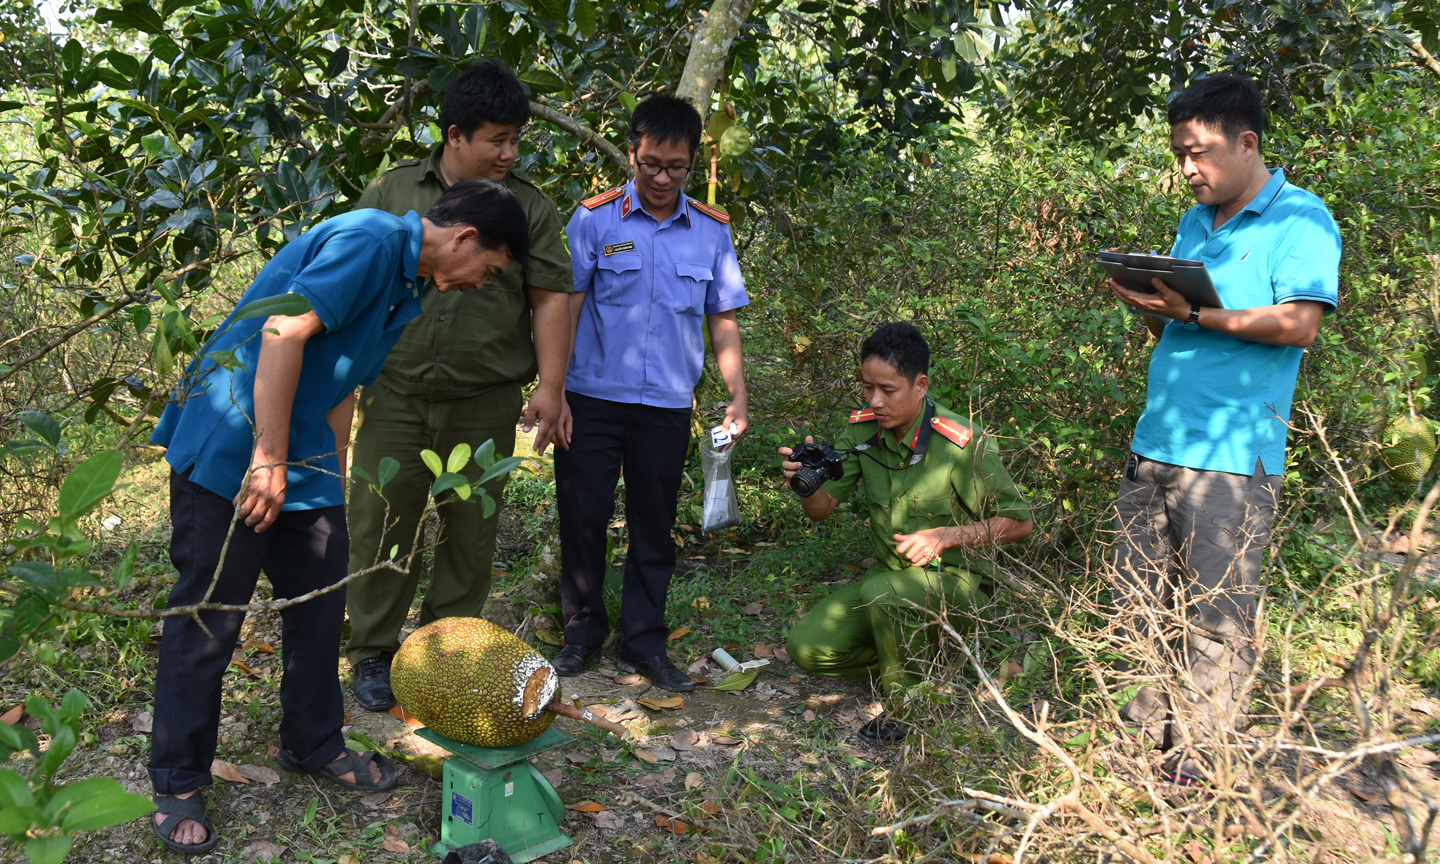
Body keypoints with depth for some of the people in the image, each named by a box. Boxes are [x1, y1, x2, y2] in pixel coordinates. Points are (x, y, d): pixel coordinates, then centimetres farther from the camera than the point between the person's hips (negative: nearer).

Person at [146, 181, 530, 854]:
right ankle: (177, 784, 14)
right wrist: (268, 460, -25)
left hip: (298, 458, 9)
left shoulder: (407, 289, 14)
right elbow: (284, 331, -26)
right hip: (229, 448, -9)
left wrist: (334, 489, 21)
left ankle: (314, 746, 31)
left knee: (321, 600, 13)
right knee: (206, 616, 0)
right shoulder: (369, 238, -17)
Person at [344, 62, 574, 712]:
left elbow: (550, 299, 2)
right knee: (380, 524, 3)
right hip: (395, 397, 0)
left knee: (471, 530, 9)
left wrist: (551, 386, -5)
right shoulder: (390, 192, 6)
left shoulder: (529, 207, 5)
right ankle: (373, 652, 20)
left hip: (485, 407, 0)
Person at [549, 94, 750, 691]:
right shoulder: (594, 219, -1)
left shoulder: (712, 231, 6)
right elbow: (566, 307, -1)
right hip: (593, 396, -2)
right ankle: (583, 631, 22)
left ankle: (644, 643, 20)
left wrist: (738, 396, 1)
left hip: (668, 405, 2)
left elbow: (723, 321, 10)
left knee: (654, 528, 9)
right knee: (583, 518, 5)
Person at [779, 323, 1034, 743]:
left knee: (881, 592, -36)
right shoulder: (861, 431, -6)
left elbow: (1019, 522, -12)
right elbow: (822, 509, -4)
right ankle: (915, 654, 11)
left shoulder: (962, 442, -21)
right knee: (806, 647, -9)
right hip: (889, 573, 6)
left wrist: (945, 536, -22)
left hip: (954, 578, -5)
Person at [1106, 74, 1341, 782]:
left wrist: (1191, 313, -19)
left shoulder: (1300, 219, -2)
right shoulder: (1192, 223, 20)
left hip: (1230, 455, -7)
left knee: (1215, 618, -2)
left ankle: (1200, 756, 10)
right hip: (1154, 444, 7)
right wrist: (1150, 306, 1)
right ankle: (1148, 726, 23)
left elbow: (1299, 323, -14)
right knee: (1138, 603, 9)